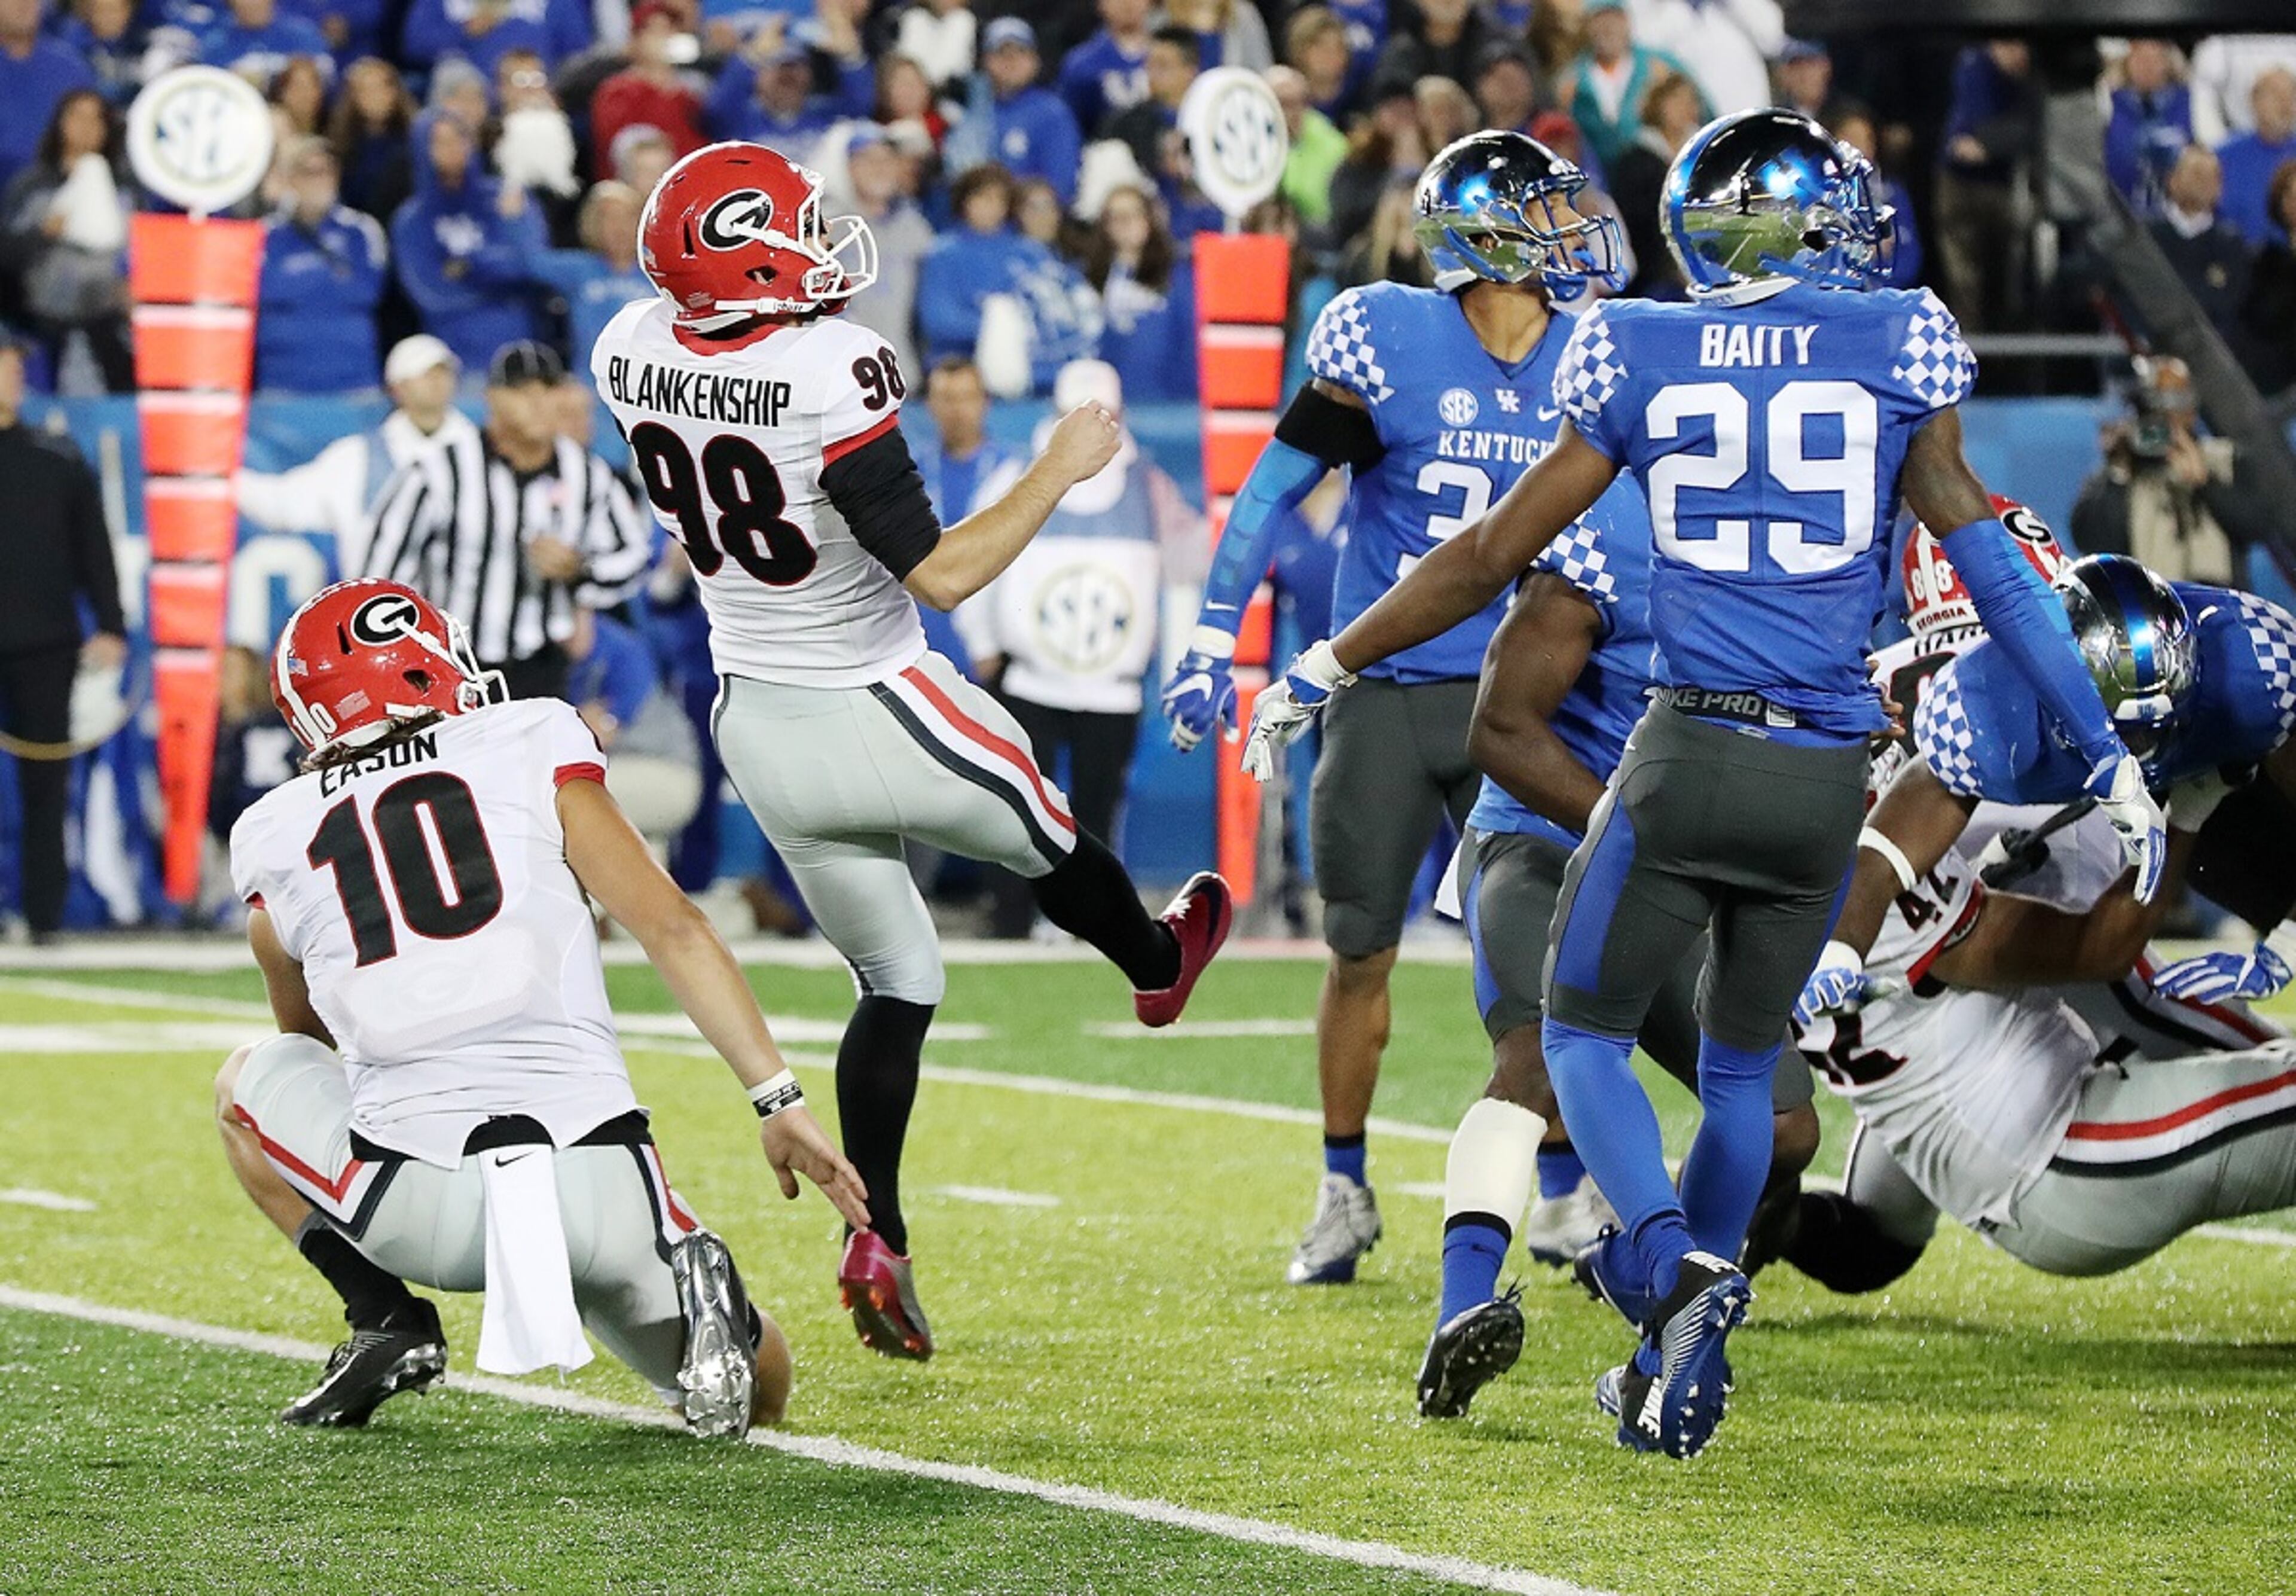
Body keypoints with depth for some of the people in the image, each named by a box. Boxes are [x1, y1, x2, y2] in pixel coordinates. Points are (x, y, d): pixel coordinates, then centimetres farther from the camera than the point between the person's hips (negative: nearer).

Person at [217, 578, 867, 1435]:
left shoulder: (275, 840, 14)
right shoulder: (532, 747, 10)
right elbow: (672, 929, 2)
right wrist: (781, 1103, 3)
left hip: (419, 1212, 0)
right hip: (597, 1189, 0)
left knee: (248, 1080, 31)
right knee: (755, 1394, 24)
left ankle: (384, 1322, 9)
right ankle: (692, 1294, -12)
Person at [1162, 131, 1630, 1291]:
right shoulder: (1391, 343, -11)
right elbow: (1273, 491, -4)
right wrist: (1211, 642, -7)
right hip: (1386, 695, -2)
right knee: (1361, 953, 7)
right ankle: (1344, 1195, 23)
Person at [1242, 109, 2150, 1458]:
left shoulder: (1642, 360, 3)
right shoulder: (1897, 351, 2)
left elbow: (1492, 556, 8)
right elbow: (1987, 558, -1)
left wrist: (1326, 667, 20)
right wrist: (2109, 761, 3)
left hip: (1691, 751, -2)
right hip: (1828, 776, 2)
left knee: (1586, 1033, 13)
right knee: (1742, 1065, 19)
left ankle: (1678, 1263, -14)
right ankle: (1682, 1367, 19)